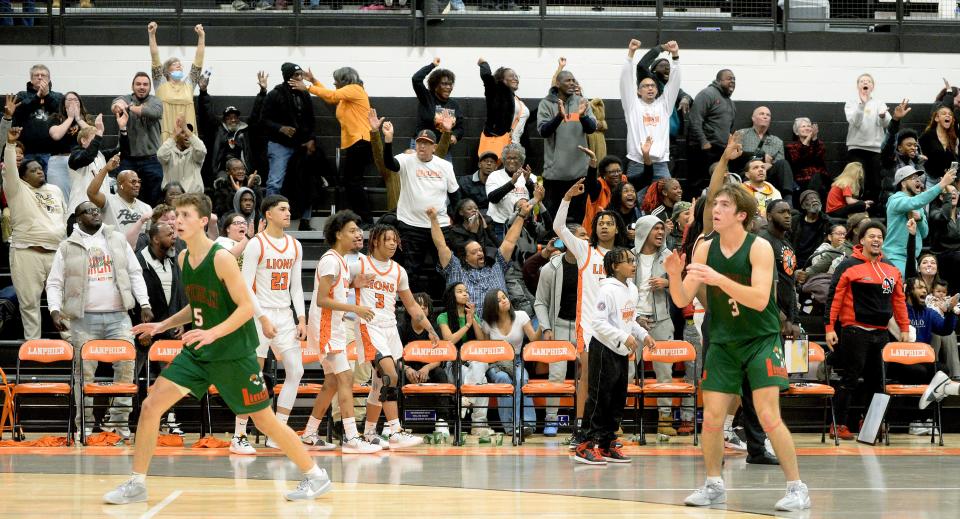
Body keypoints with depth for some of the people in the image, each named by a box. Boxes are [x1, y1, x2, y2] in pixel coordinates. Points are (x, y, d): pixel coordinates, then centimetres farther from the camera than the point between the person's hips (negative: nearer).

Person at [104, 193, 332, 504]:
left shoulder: (221, 258, -18)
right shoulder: (183, 258, 5)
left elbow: (246, 308, -19)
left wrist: (213, 333, -31)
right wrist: (163, 326, 11)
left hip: (233, 354, -7)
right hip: (198, 352, 7)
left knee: (264, 420, 0)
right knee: (151, 405, -4)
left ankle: (315, 476, 16)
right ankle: (137, 484, 5)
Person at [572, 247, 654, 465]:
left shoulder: (632, 289, 11)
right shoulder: (608, 290, -16)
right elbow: (598, 322, -22)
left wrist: (644, 336, 7)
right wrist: (624, 337, -25)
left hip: (622, 352, 9)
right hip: (604, 350, -9)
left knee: (618, 399, 11)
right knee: (600, 398, -8)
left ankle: (607, 445, 19)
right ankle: (586, 447, -4)